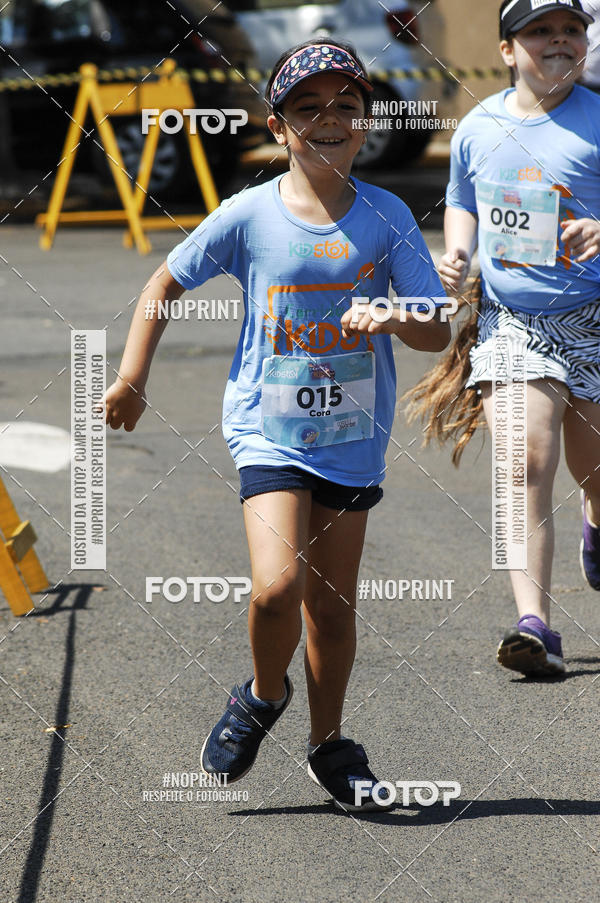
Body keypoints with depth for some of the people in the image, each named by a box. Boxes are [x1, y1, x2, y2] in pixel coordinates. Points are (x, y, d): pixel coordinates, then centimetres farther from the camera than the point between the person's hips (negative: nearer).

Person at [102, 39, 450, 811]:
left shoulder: (387, 218, -4)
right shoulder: (249, 215, -7)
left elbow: (440, 330, -6)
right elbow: (165, 283, 7)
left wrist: (395, 319, -28)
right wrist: (131, 379, 4)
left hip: (354, 436, 2)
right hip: (269, 429, -2)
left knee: (332, 601, 10)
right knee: (277, 585, -19)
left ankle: (329, 744, 30)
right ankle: (263, 695, 11)